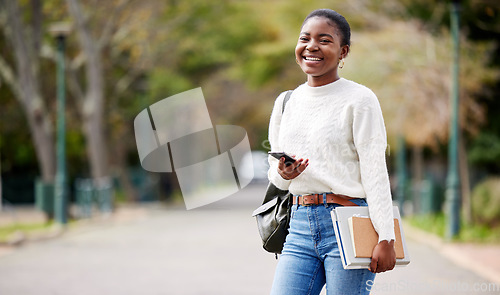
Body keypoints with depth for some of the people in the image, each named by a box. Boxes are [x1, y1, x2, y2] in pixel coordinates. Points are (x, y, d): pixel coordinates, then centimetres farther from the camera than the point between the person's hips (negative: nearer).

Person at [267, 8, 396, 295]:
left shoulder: (360, 100, -4)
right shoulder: (287, 102, 13)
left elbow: (375, 173, -9)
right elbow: (275, 174, 19)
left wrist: (386, 239, -14)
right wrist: (283, 173, -5)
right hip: (301, 226, 5)